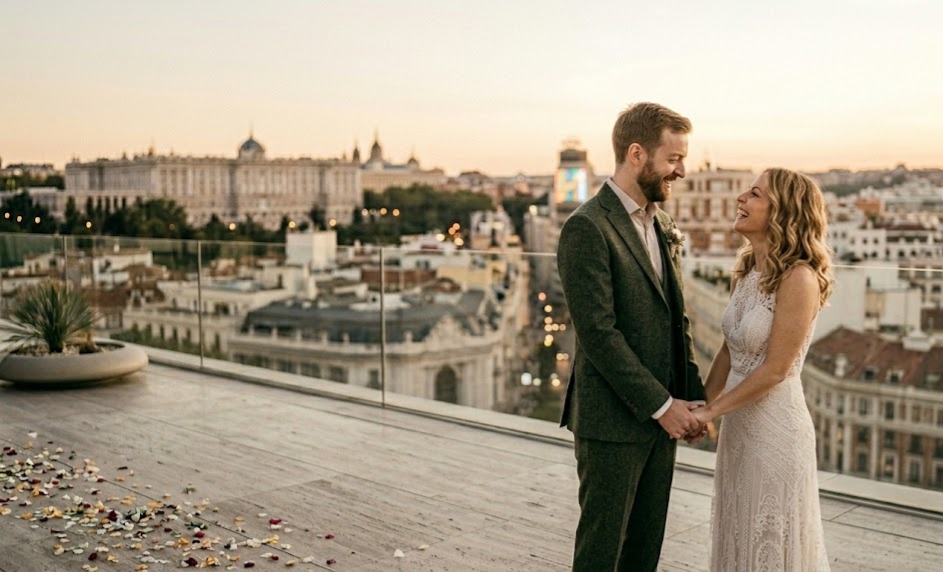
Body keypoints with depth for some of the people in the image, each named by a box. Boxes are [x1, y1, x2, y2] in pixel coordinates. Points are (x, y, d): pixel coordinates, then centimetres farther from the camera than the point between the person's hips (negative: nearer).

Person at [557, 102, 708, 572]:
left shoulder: (661, 225, 11)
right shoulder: (587, 228, -16)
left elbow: (676, 319, 14)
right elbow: (598, 334, -20)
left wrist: (692, 396, 4)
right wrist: (661, 405, -17)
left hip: (660, 416, 8)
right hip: (612, 421, -7)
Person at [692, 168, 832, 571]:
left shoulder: (799, 277, -19)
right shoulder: (747, 270, 5)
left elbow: (775, 369, -19)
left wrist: (709, 412, -13)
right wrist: (701, 407, 8)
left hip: (775, 426, -8)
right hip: (738, 424, 8)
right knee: (739, 538, 19)